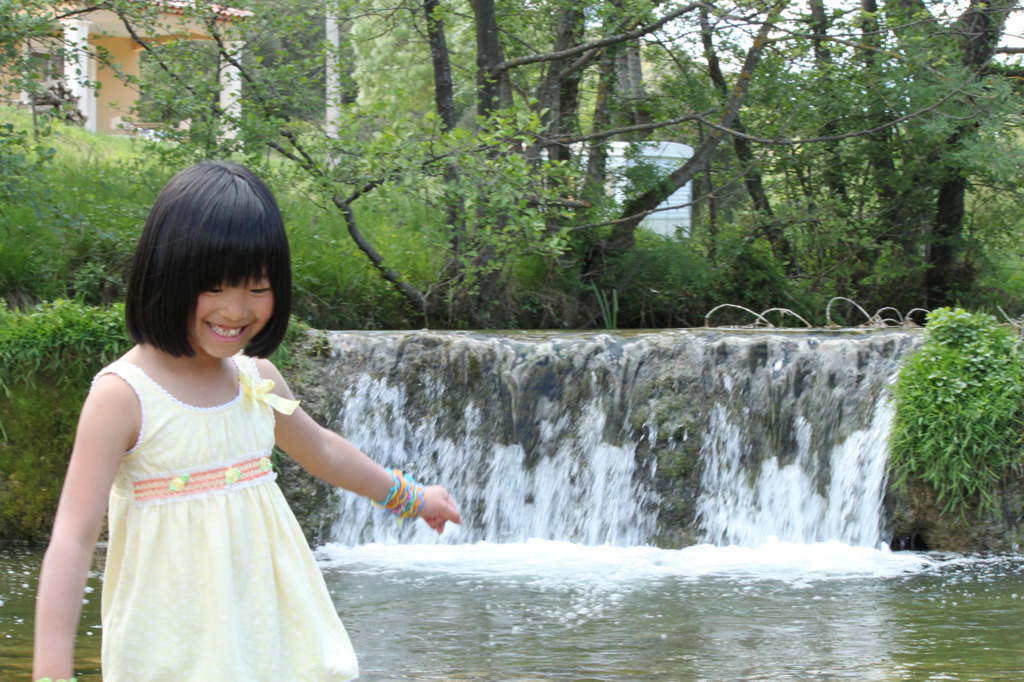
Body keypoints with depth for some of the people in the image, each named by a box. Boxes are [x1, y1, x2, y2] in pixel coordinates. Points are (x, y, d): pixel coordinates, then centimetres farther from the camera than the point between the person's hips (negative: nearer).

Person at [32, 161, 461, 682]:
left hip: (276, 633, 6)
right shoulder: (122, 395, -12)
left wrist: (410, 497, 43)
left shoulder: (257, 379, 7)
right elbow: (72, 541, -16)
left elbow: (320, 449, 28)